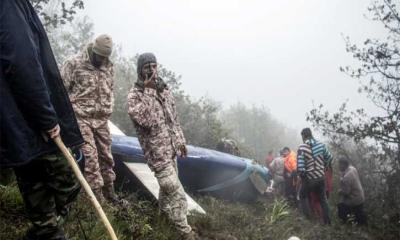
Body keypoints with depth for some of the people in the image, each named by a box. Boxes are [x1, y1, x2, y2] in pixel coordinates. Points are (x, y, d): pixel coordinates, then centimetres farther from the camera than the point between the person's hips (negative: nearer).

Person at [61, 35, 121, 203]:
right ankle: (97, 193, -2)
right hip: (81, 118, -5)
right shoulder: (74, 64, -7)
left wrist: (108, 110, 12)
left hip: (101, 119, 5)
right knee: (90, 155, -9)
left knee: (106, 155, 10)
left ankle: (109, 190, 22)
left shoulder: (108, 67, 10)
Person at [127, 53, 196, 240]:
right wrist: (148, 91, -27)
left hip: (171, 148, 7)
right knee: (177, 193, -7)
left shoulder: (164, 89, 8)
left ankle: (164, 211, 48)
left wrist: (180, 141, 17)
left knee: (168, 186, 24)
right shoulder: (134, 95, -13)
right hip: (157, 152, -7)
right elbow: (145, 120, -29)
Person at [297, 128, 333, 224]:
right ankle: (327, 220, 28)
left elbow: (300, 167, -22)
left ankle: (308, 218, 16)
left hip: (308, 179, -4)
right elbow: (329, 158, 4)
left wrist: (302, 177, -3)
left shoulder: (302, 148, -18)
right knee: (322, 198, 21)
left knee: (303, 196, 21)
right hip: (321, 177, 4)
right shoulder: (321, 145, -5)